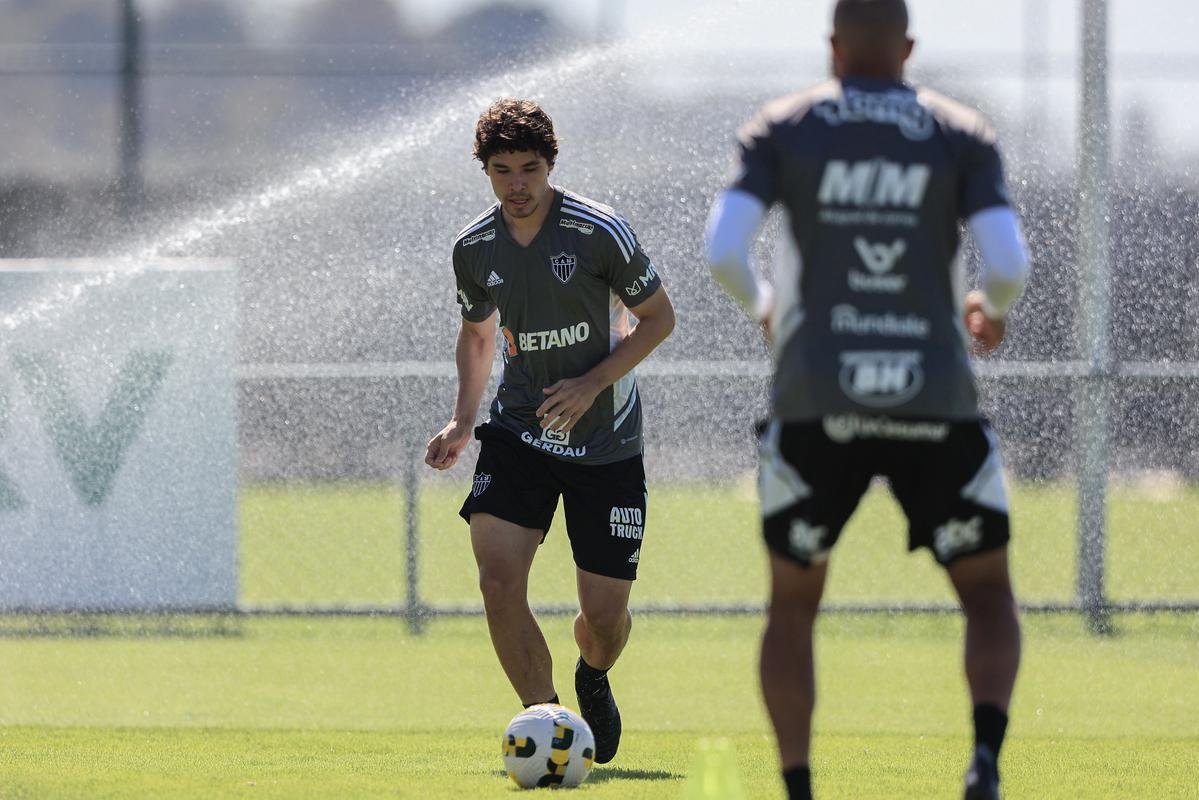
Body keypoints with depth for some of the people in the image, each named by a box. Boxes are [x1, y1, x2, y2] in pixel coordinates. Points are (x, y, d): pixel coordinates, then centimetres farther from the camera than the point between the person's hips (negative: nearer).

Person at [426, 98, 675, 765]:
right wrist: (464, 421, 4)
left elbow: (659, 317, -5)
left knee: (605, 615, 0)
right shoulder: (474, 248, -2)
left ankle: (594, 678, 37)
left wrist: (591, 384, -17)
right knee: (498, 577, -21)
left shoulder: (599, 231, -14)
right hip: (519, 431, 2)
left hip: (606, 443, -2)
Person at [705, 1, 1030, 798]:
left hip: (817, 404, 0)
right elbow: (1010, 264, -9)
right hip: (934, 403, 0)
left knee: (793, 605, 17)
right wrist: (992, 311, 14)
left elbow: (722, 250, -9)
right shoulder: (961, 135, 2)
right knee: (988, 593, 15)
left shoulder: (782, 130, 3)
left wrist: (762, 305, 13)